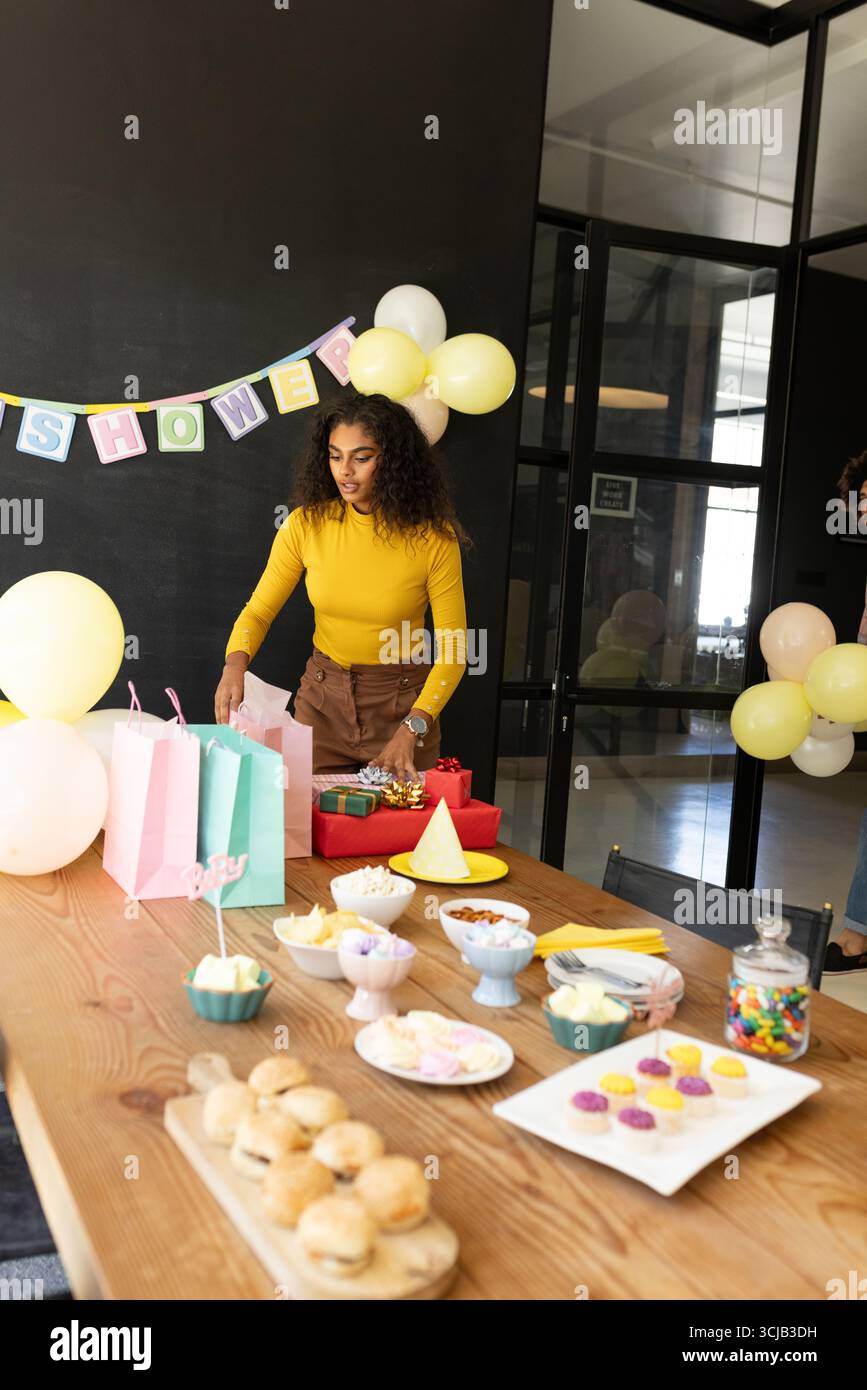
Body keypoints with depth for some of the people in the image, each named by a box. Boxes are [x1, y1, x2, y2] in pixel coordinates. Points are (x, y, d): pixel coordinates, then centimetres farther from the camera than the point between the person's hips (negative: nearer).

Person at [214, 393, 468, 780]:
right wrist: (235, 664, -25)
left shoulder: (432, 537, -15)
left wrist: (410, 731, -22)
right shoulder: (307, 523, -9)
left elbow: (454, 648, -12)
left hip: (403, 698, -1)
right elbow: (259, 610, -3)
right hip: (322, 694, 2)